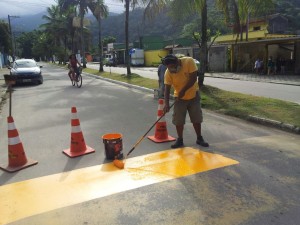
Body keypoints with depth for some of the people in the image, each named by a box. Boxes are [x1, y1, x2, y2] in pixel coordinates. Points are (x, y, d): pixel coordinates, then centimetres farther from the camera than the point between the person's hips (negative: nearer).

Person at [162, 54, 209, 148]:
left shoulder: (189, 61, -22)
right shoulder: (168, 72, -17)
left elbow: (193, 78, -23)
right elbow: (167, 89, -18)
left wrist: (183, 90, -25)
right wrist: (166, 103, -29)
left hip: (193, 95, -1)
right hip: (179, 98, 1)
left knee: (197, 118, 9)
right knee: (178, 120, 0)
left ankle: (199, 138, 24)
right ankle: (180, 140, 17)